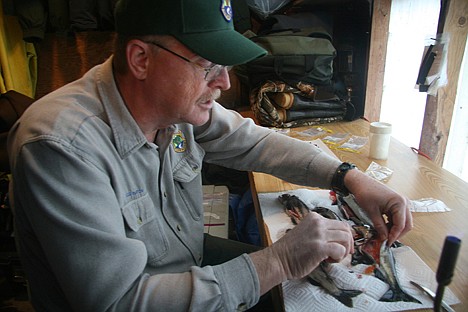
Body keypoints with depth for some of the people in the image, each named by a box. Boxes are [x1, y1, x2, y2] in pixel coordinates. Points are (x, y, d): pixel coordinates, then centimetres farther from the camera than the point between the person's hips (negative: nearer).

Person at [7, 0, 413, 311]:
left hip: (193, 262, 6)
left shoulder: (177, 98, -13)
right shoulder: (62, 145, -33)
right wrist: (277, 264, -35)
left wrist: (350, 177, -11)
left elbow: (254, 141, 0)